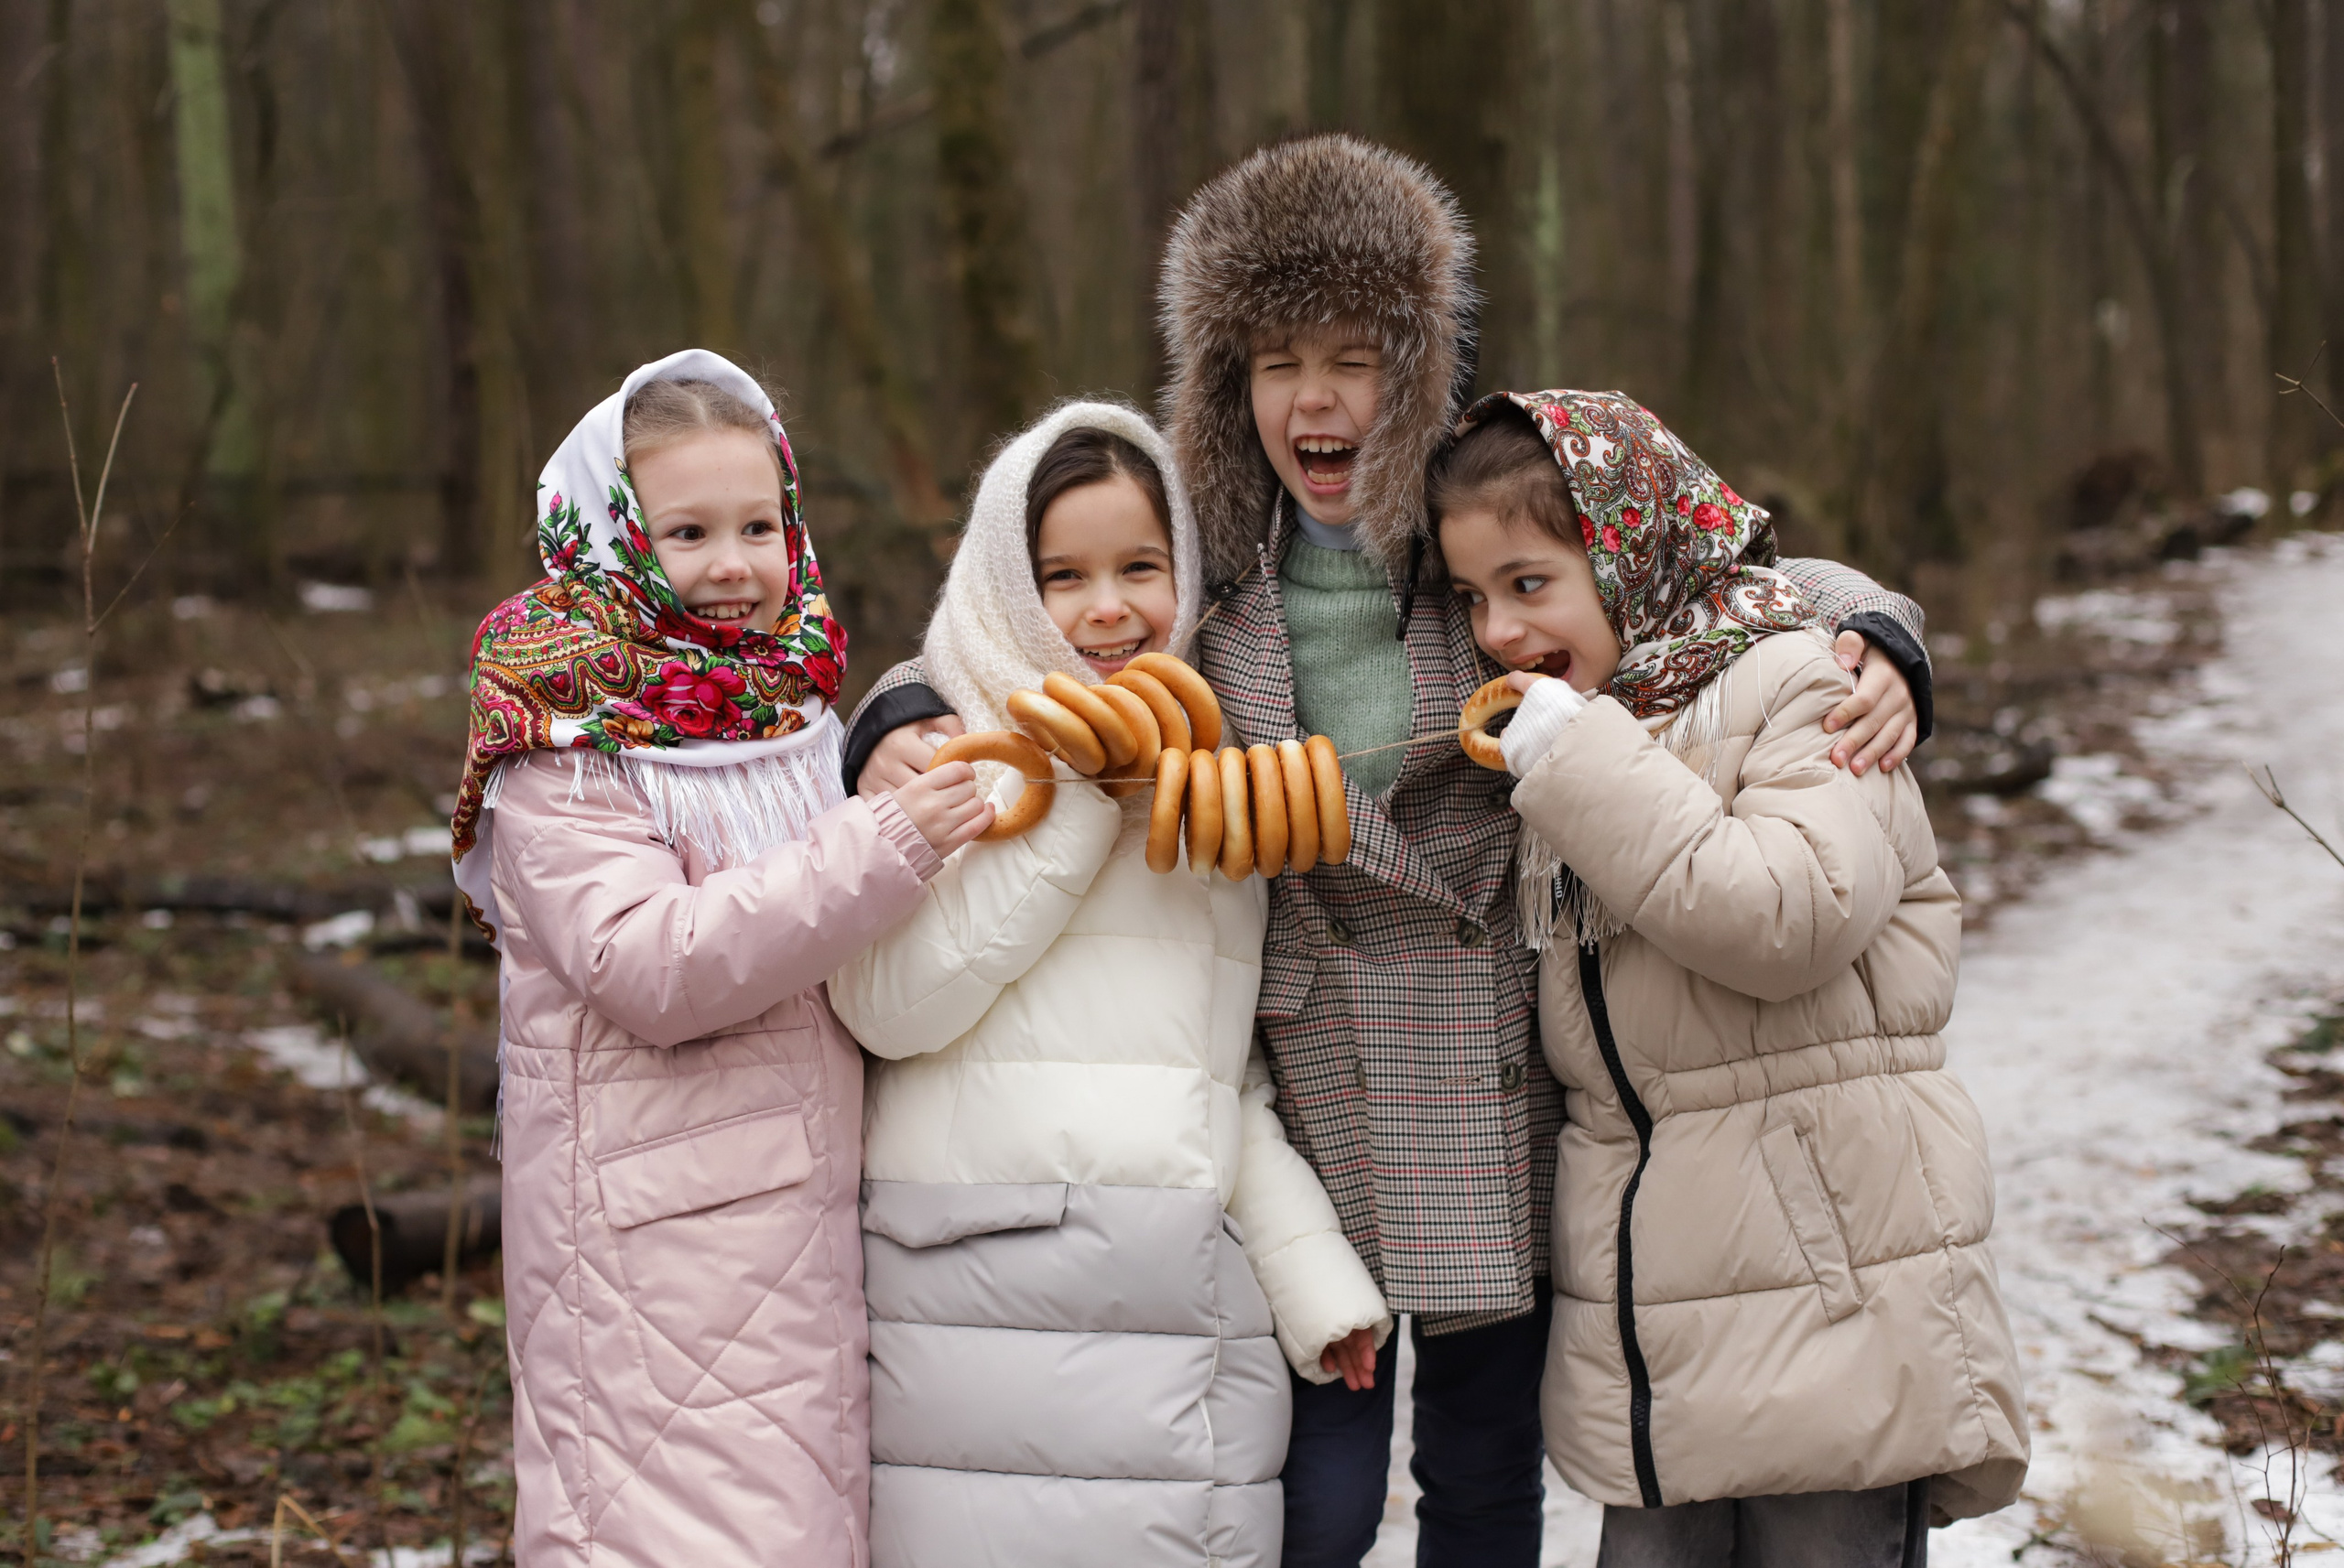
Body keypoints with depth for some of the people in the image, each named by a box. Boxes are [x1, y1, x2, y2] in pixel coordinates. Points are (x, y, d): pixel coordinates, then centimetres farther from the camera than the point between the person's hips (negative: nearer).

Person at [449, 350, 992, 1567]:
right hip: (657, 1239, -7)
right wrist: (881, 851, -25)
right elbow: (652, 968, -22)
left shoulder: (794, 714, 14)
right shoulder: (563, 749, -9)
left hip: (808, 1222, 7)